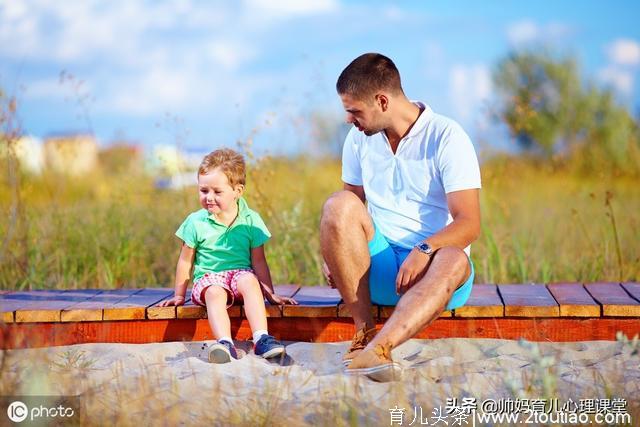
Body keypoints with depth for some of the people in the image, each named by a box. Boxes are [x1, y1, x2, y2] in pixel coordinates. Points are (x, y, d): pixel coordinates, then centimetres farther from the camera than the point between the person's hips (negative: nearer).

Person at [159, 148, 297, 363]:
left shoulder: (251, 220, 1)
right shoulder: (196, 222, 0)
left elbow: (258, 262, 6)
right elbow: (186, 261, 8)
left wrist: (270, 294, 6)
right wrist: (179, 295, 11)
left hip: (240, 272, 1)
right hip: (208, 277, -1)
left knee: (249, 281, -34)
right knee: (215, 293, -35)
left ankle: (261, 339, -44)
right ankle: (225, 343, -56)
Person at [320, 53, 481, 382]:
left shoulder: (447, 138, -8)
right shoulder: (359, 138, 8)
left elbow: (469, 223, -15)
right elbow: (349, 214, 14)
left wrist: (425, 250, -33)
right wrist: (333, 251, -6)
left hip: (428, 267, -3)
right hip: (378, 264, 4)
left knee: (454, 260, -38)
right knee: (338, 204, -23)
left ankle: (378, 347, -58)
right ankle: (364, 330, -29)